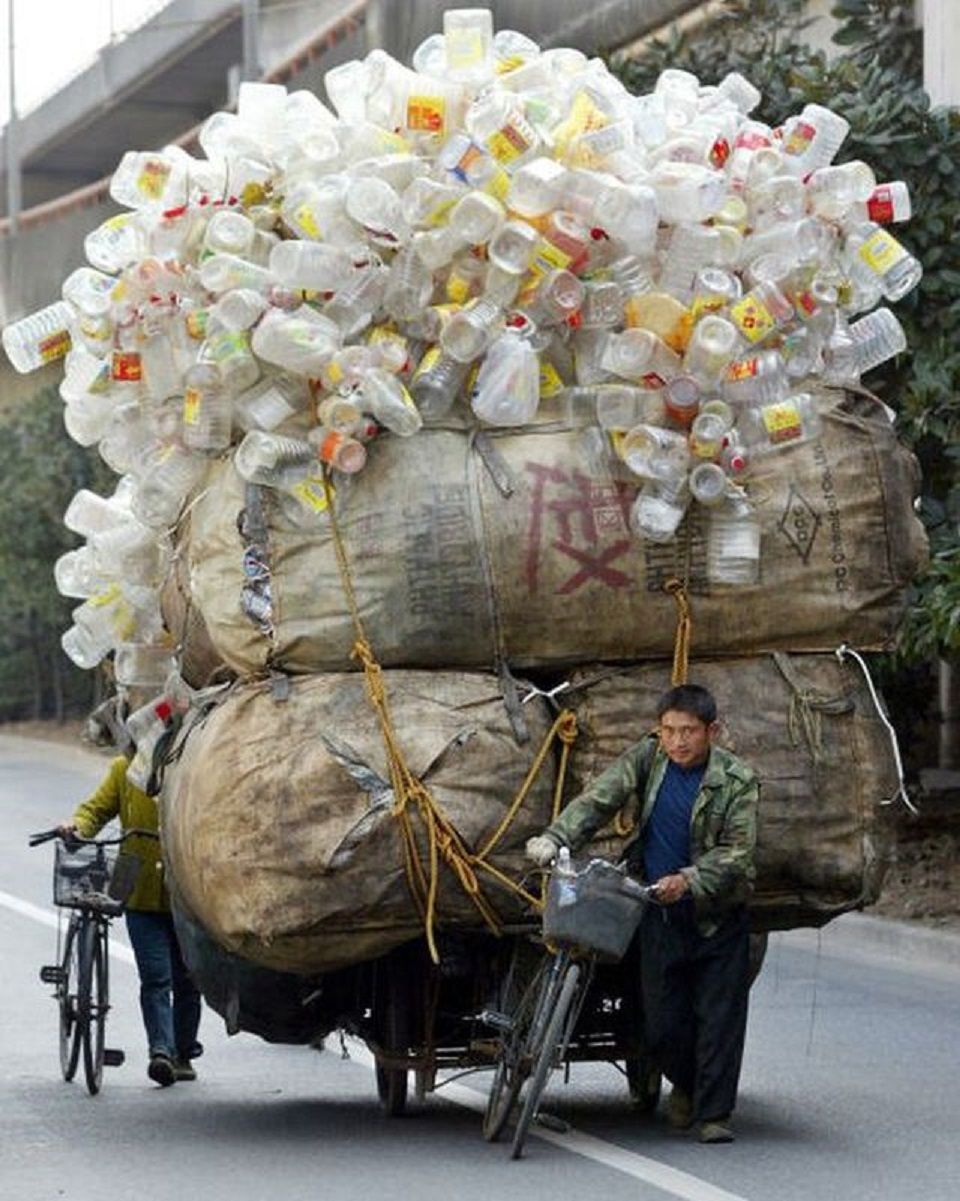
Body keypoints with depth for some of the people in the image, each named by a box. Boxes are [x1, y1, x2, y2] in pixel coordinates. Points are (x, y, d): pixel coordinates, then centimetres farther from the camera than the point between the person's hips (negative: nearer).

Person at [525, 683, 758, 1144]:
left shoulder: (738, 781, -10)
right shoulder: (645, 759, -2)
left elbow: (737, 852, -15)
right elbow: (597, 800, -11)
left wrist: (688, 879, -30)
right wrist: (554, 838, -27)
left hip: (718, 916, -2)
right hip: (660, 915, 2)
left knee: (719, 1017, -4)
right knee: (662, 1023, 4)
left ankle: (714, 1114, 7)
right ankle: (685, 1084, 34)